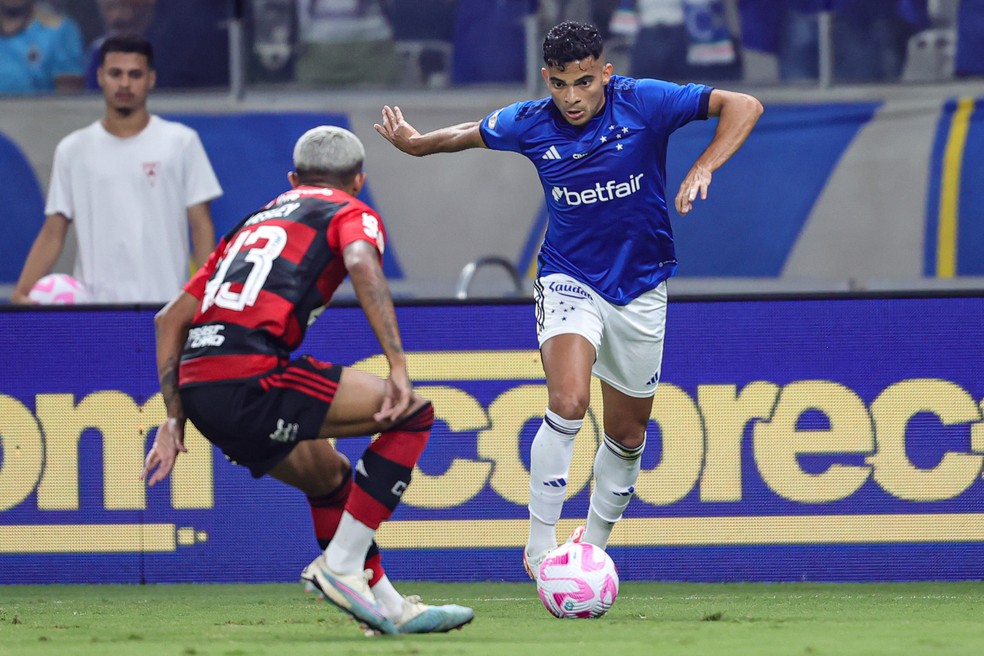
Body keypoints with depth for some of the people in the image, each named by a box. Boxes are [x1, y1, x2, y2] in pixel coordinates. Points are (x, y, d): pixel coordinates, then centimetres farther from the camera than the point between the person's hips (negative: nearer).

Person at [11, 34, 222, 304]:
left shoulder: (181, 142, 6)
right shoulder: (72, 150, 9)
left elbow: (201, 226, 4)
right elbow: (52, 234, 9)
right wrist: (22, 292, -4)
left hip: (164, 304, -1)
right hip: (93, 307, 1)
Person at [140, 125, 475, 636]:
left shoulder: (258, 220, 32)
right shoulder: (352, 214, 12)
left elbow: (171, 318, 30)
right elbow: (361, 265, -14)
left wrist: (175, 416, 30)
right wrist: (398, 369, -18)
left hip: (197, 382, 8)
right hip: (250, 375, -8)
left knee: (329, 476, 27)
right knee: (413, 415, 2)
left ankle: (390, 609, 25)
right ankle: (340, 565, -3)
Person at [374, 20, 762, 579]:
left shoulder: (645, 104, -15)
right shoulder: (529, 124, -9)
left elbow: (743, 106, -17)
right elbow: (472, 133, 15)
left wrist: (703, 170, -28)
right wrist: (419, 144, 10)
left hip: (640, 289, 1)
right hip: (569, 281, -1)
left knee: (628, 434, 12)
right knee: (568, 402, -27)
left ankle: (593, 546, 35)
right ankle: (540, 547, -19)